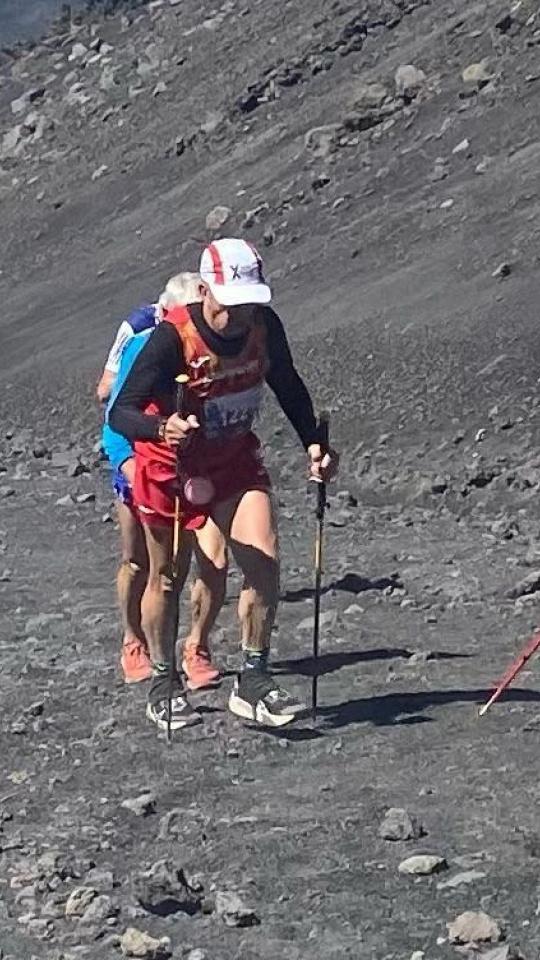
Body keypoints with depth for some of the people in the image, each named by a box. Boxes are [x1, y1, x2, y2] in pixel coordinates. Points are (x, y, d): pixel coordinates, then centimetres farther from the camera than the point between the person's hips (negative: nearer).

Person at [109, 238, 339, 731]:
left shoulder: (264, 326, -14)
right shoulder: (173, 337, -28)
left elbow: (287, 386, 7)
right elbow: (121, 412, -30)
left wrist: (313, 443, -3)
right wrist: (162, 427, -50)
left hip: (236, 459, 4)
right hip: (171, 466, -3)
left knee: (265, 563, -13)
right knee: (168, 577, 10)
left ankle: (253, 681, -3)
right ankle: (164, 685, 28)